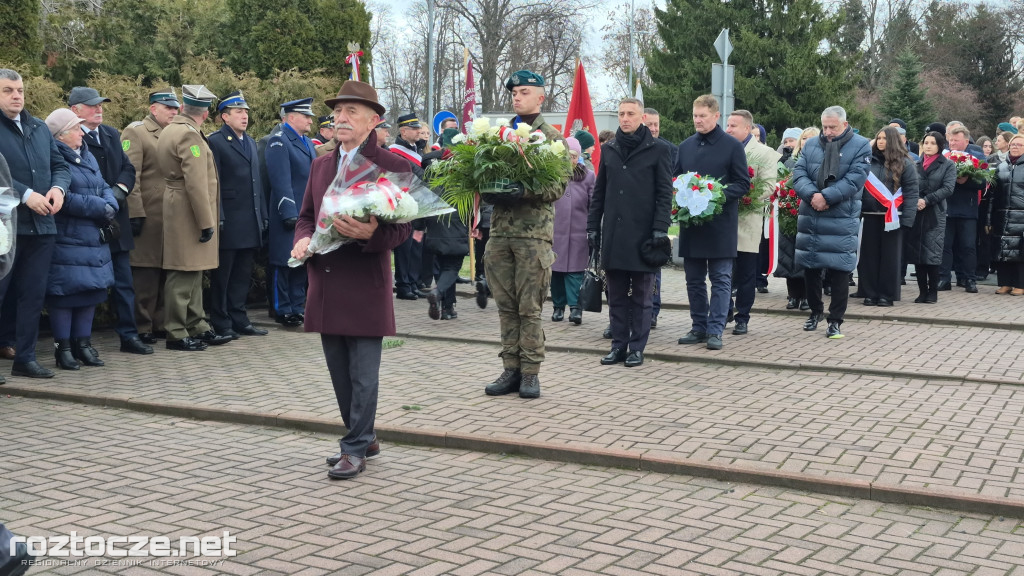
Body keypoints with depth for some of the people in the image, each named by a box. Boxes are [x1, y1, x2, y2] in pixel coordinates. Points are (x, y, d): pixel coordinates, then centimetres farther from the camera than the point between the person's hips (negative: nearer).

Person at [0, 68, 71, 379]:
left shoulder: (40, 128, 15)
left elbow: (60, 165, 16)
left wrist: (58, 188, -5)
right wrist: (26, 195, -20)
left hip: (41, 225, 6)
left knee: (33, 294, 9)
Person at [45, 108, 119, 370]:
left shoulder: (87, 156, 16)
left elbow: (104, 188, 15)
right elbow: (64, 199, -21)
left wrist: (110, 206, -6)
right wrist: (99, 207, -14)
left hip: (94, 239, 8)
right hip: (66, 241, -8)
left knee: (91, 290, 10)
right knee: (64, 292, -2)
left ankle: (83, 342, 20)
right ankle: (63, 346, 8)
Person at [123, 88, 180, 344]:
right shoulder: (135, 132, -4)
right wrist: (134, 214, -19)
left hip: (170, 218, 7)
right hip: (148, 217, -7)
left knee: (165, 273, 11)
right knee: (145, 274, -3)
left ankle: (160, 324, 19)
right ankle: (141, 329, 4)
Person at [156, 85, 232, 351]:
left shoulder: (170, 130, 14)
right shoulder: (189, 135, -16)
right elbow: (196, 184, -22)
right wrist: (206, 223, -19)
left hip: (179, 213, 10)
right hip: (187, 215, -10)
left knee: (193, 274, 15)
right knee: (183, 275, -5)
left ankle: (197, 327, 23)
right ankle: (176, 334, 1)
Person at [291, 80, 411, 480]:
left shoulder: (393, 166, -5)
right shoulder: (320, 166, 15)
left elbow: (403, 226, -8)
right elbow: (306, 215, 21)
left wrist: (370, 234, -28)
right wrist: (303, 238, -2)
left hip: (365, 286, -6)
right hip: (325, 285, 7)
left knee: (363, 374, -1)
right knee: (340, 372, 14)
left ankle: (356, 448, 9)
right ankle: (363, 438, 27)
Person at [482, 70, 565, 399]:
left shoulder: (552, 137, 1)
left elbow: (559, 186, -6)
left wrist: (524, 193, -20)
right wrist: (487, 192, -7)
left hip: (534, 233, -4)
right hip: (500, 230, 4)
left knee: (529, 308, -2)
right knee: (506, 306, 7)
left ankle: (530, 373, 6)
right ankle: (511, 369, 15)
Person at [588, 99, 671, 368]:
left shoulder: (658, 150, 0)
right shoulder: (609, 150, 13)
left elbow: (664, 193, -3)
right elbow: (599, 192, 16)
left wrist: (660, 229, -11)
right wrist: (593, 226, 10)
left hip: (643, 234, -4)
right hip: (613, 233, 4)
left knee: (641, 296, 4)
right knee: (616, 295, 8)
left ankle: (637, 347, 11)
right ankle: (618, 345, 15)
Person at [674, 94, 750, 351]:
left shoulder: (732, 146, -1)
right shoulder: (685, 146, 12)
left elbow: (743, 184, -3)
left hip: (721, 225, -4)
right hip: (690, 224, 5)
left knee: (720, 279, -1)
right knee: (694, 279, 9)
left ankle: (715, 330, 2)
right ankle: (699, 327, 18)